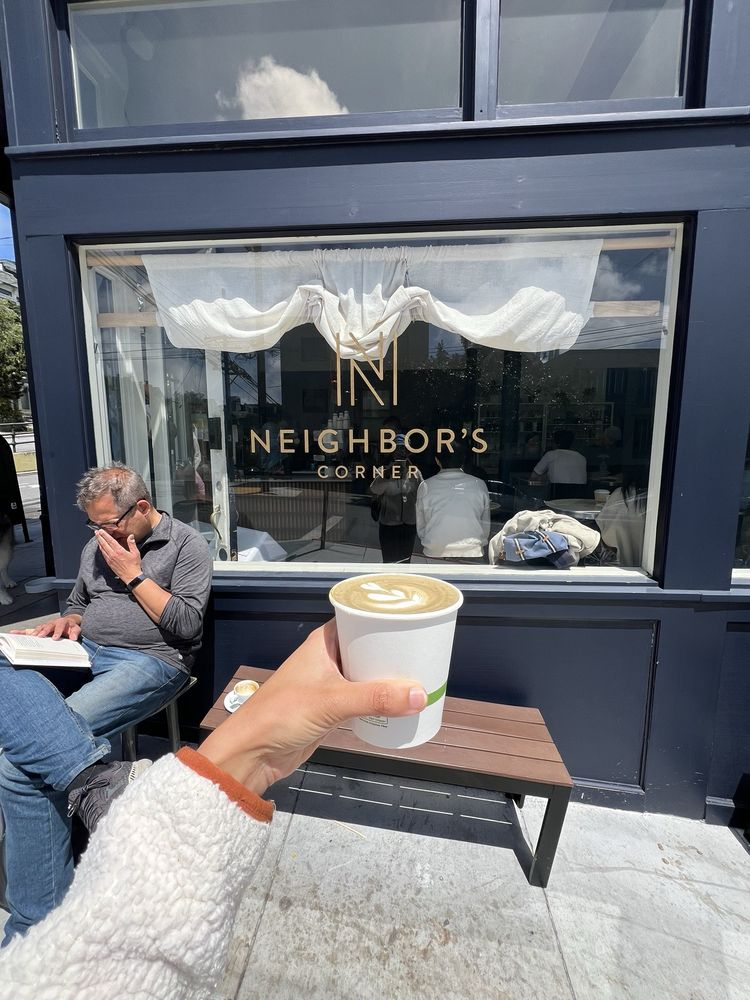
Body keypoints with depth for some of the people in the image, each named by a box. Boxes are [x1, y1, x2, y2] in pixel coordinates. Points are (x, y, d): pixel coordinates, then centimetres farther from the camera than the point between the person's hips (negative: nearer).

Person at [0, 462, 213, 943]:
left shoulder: (187, 544, -3)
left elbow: (188, 624, -11)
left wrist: (134, 575, -10)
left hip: (149, 662, -7)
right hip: (86, 654, 8)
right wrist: (68, 623, 5)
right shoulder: (97, 546, 16)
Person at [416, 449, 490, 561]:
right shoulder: (480, 485, -1)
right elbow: (486, 527, 6)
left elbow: (420, 528, 6)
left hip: (434, 555, 0)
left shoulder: (426, 486, -1)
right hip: (472, 554, 0)